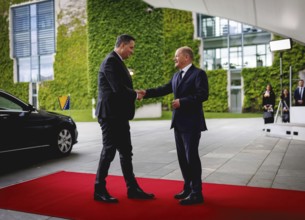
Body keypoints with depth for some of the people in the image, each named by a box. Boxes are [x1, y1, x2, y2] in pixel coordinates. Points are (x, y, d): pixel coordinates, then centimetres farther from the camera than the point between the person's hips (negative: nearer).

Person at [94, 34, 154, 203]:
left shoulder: (118, 62, 18)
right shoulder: (111, 61, -14)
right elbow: (118, 89, -23)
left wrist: (134, 94, 0)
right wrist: (136, 95, -7)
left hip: (119, 115, 10)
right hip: (110, 114, -10)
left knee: (126, 152, 11)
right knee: (109, 151, -1)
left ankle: (132, 189, 20)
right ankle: (99, 190, 13)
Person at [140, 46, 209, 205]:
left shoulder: (198, 73, -9)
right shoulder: (177, 75, 15)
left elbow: (203, 95, -19)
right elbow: (165, 89, 14)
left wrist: (182, 101, -20)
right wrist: (147, 93, 4)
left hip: (192, 123, -8)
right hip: (179, 123, 8)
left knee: (192, 157, -4)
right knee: (182, 157, 12)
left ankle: (196, 193, 5)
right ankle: (188, 188, 25)